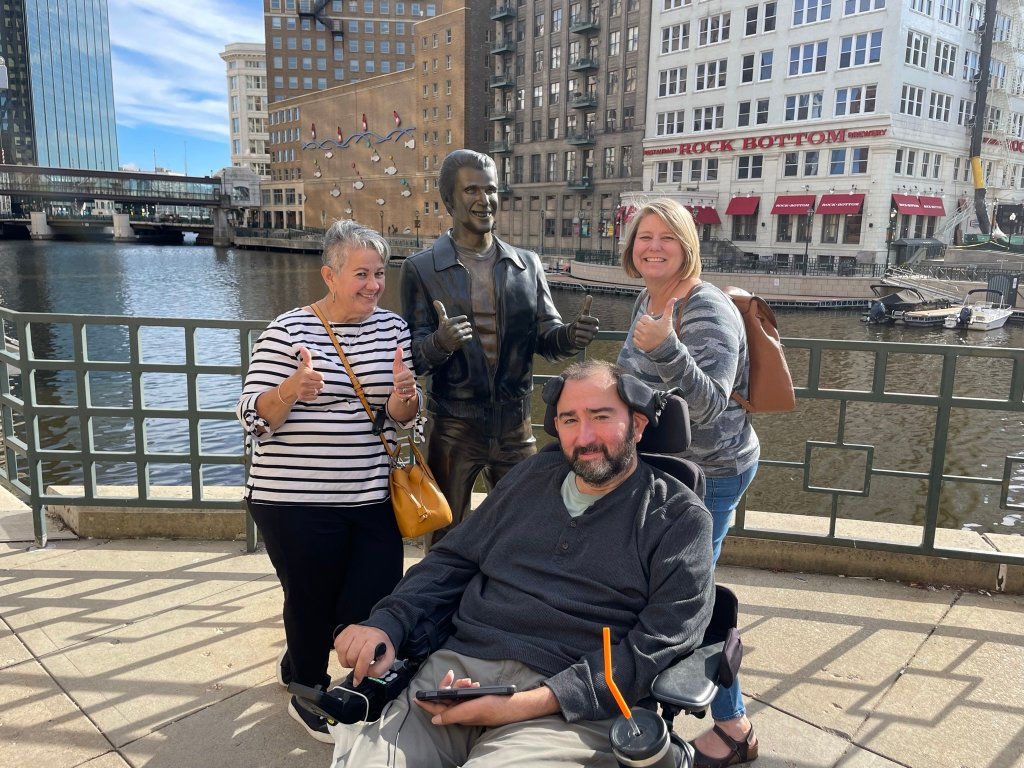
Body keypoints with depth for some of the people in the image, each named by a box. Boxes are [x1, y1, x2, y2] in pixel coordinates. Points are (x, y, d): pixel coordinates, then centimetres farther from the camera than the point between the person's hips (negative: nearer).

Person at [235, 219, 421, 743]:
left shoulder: (393, 328, 5)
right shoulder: (287, 331, -7)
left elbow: (402, 418, 5)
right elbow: (254, 419, -8)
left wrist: (402, 396, -18)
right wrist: (290, 391, -29)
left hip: (374, 498, 4)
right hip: (296, 501, -4)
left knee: (375, 607, 6)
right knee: (312, 603, 9)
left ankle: (300, 663, 41)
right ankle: (308, 691, 41)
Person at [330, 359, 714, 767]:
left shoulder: (680, 517, 2)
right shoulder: (532, 475, 16)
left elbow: (659, 643, -8)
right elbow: (452, 561, 18)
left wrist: (531, 703, -17)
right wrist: (385, 623, -1)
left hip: (569, 705, -3)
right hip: (455, 667, 4)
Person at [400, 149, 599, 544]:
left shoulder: (528, 264, 6)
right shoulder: (421, 268, -2)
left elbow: (547, 337, 3)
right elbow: (415, 356, -5)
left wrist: (572, 335, -20)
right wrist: (440, 342, -28)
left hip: (515, 427, 3)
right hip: (453, 430, -2)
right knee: (446, 541, 12)